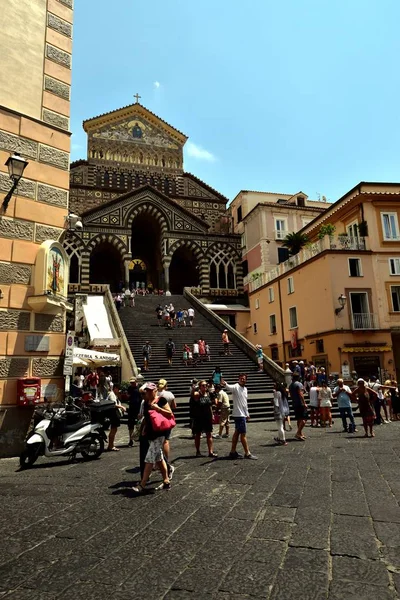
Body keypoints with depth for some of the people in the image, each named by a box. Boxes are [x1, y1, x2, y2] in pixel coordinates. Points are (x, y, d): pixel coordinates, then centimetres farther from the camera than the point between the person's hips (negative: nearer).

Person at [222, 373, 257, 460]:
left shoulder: (245, 389, 13)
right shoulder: (236, 387, -13)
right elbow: (229, 387, -38)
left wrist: (247, 414, 25)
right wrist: (225, 384, -60)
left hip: (243, 414, 9)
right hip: (239, 414, -9)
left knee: (237, 433, 13)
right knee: (243, 434, -4)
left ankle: (233, 452, 19)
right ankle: (247, 453, 3)